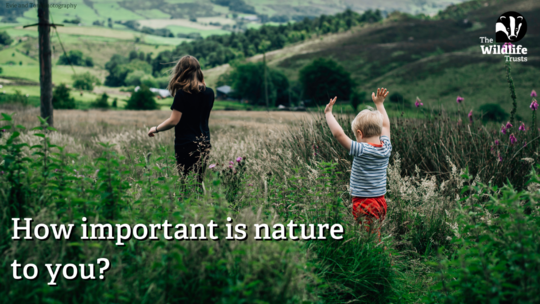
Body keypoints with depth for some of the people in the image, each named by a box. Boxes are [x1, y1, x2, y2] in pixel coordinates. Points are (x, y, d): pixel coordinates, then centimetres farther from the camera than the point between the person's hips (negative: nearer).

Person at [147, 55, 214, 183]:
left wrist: (156, 128, 3)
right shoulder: (209, 93, 4)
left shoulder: (182, 94, -13)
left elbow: (174, 120, -13)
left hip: (186, 145, -6)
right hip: (204, 144, 6)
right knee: (198, 181, 11)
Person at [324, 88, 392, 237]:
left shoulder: (361, 150, -17)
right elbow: (385, 125, 20)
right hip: (380, 201, 7)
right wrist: (379, 104, 31)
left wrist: (328, 113, -10)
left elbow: (338, 134, -22)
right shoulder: (386, 148, 2)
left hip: (363, 204, -7)